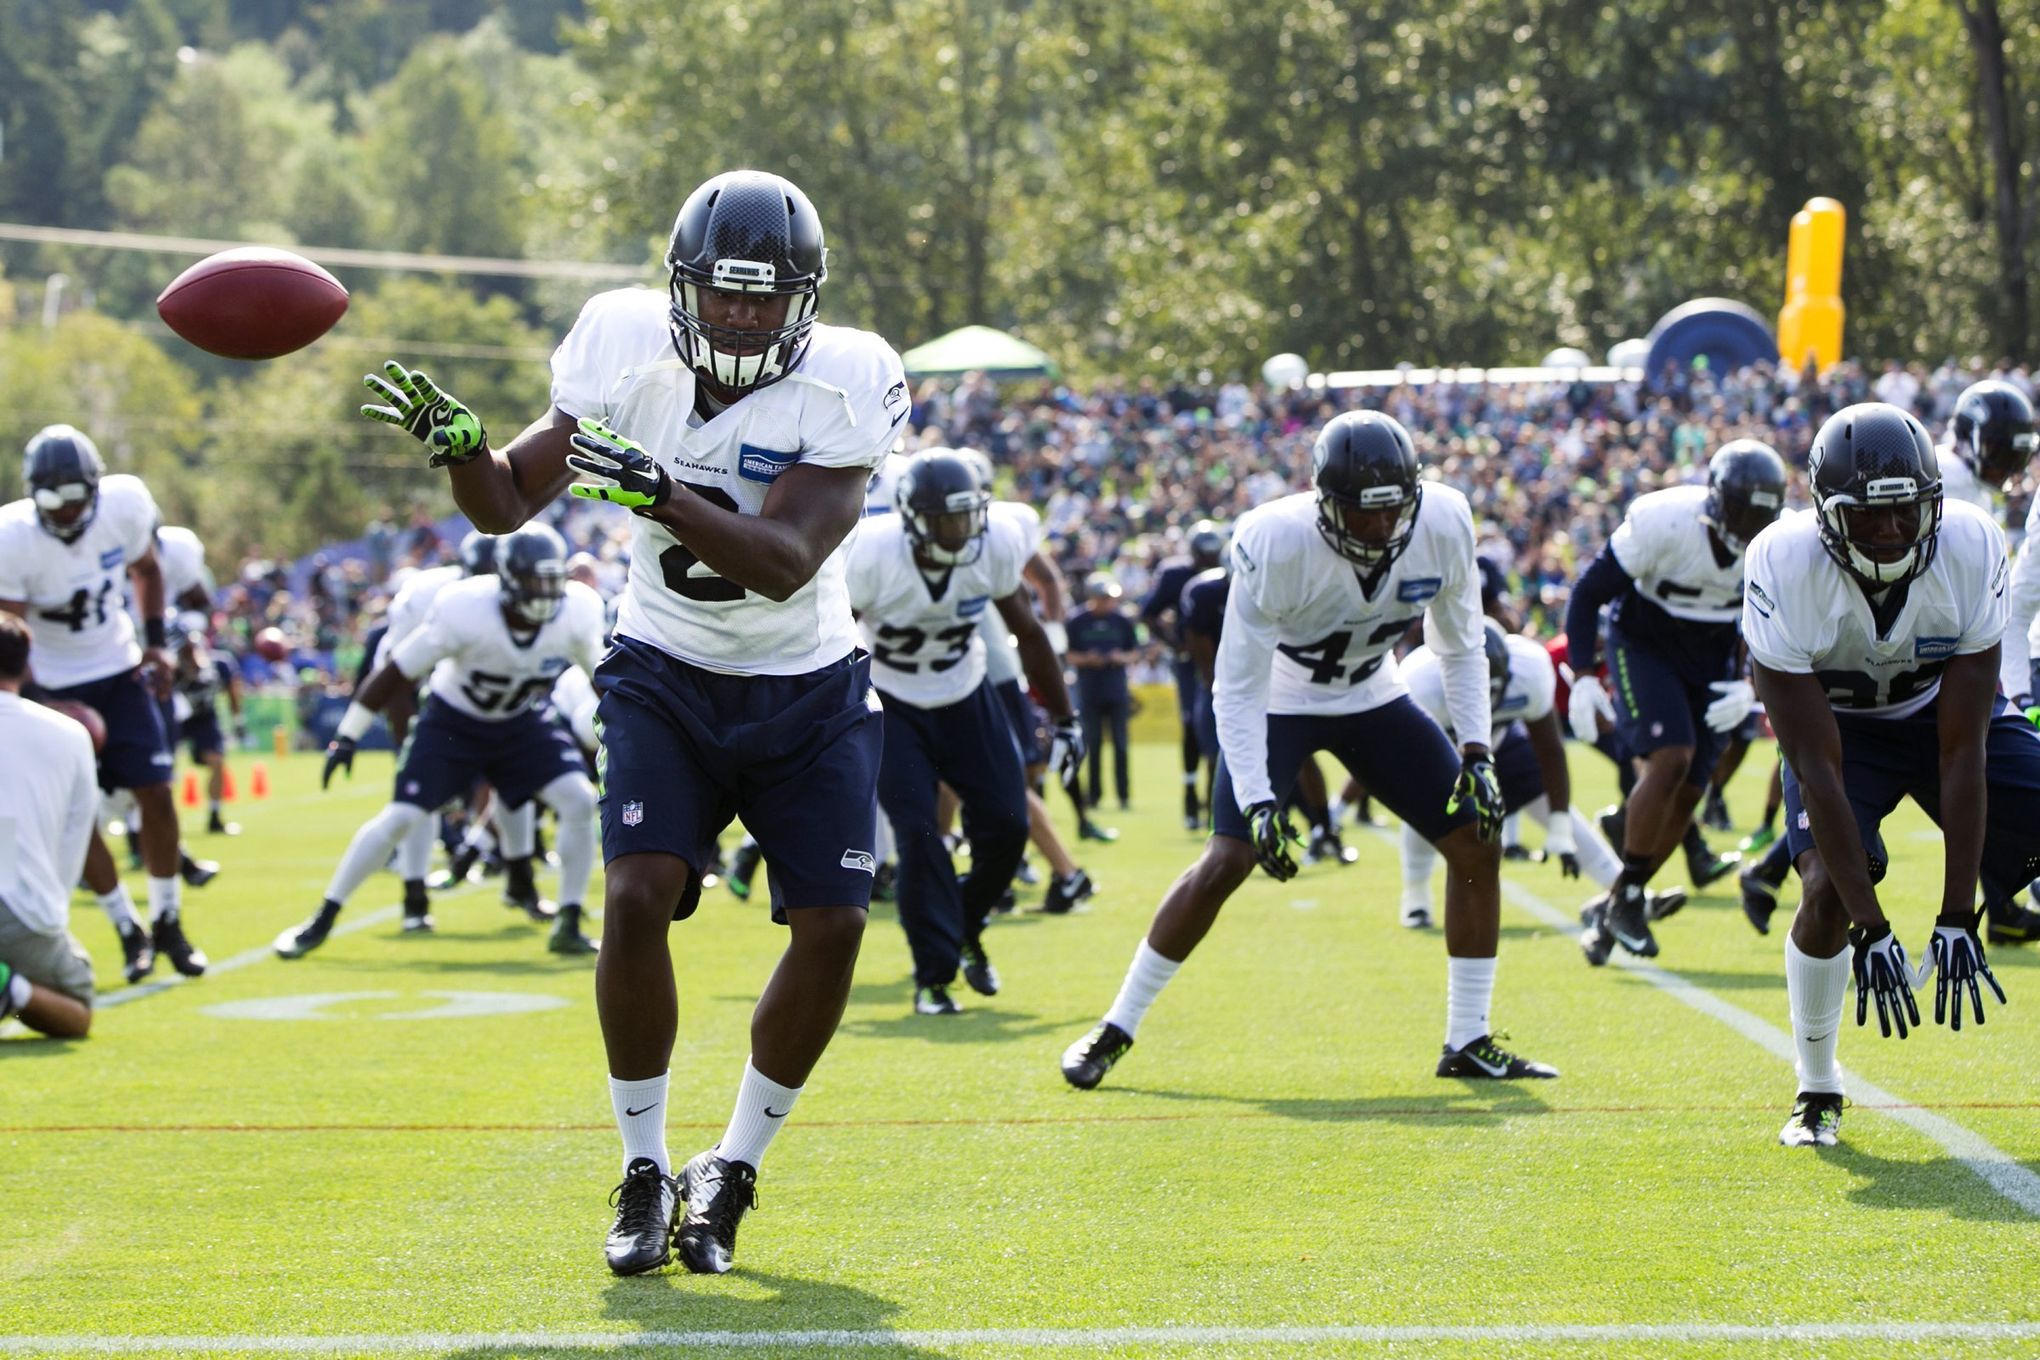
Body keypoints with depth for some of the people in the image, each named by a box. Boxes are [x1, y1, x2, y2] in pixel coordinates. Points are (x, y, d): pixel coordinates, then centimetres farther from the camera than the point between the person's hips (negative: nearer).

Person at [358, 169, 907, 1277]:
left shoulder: (840, 387, -18)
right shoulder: (630, 357, -11)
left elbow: (784, 563, -30)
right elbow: (507, 505, -5)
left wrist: (657, 490, -42)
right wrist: (457, 443, -27)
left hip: (806, 693, 0)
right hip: (668, 678, 0)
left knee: (832, 928, -9)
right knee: (637, 897, -19)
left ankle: (731, 1172, 11)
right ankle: (644, 1174, -3)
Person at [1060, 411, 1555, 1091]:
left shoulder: (1443, 526, -21)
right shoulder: (1276, 544, -33)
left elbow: (1461, 646, -3)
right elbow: (1238, 688, -25)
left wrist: (1476, 754, -12)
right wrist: (1257, 802, -33)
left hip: (1374, 700, 4)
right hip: (1278, 702, -4)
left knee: (1477, 842, -5)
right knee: (1227, 861, -19)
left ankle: (1468, 1042, 7)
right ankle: (1116, 1029, -4)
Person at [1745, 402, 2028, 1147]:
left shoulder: (1972, 549, -30)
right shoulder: (1784, 566, -33)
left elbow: (1963, 750, -27)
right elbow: (1818, 765, -31)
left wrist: (1956, 918, -30)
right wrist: (1870, 929, -35)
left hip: (1949, 711, 2)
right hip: (1840, 722, -2)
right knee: (1828, 890, -23)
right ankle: (1817, 1094, 0)